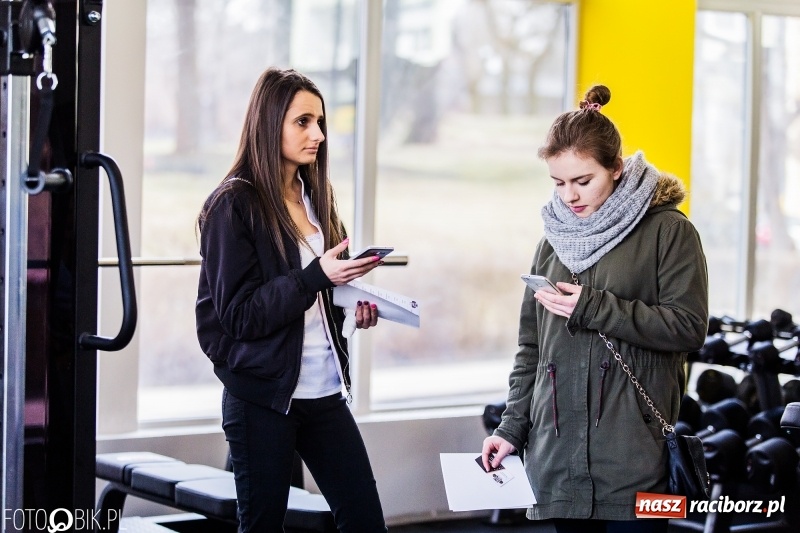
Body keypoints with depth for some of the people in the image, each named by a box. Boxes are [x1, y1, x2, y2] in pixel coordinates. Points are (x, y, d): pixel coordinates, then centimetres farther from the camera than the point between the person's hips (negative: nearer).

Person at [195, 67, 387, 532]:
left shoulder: (315, 196, 12)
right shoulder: (233, 205, -8)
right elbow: (239, 314, -14)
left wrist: (352, 309, 3)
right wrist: (318, 276, -24)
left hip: (326, 388, 6)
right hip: (263, 393, -6)